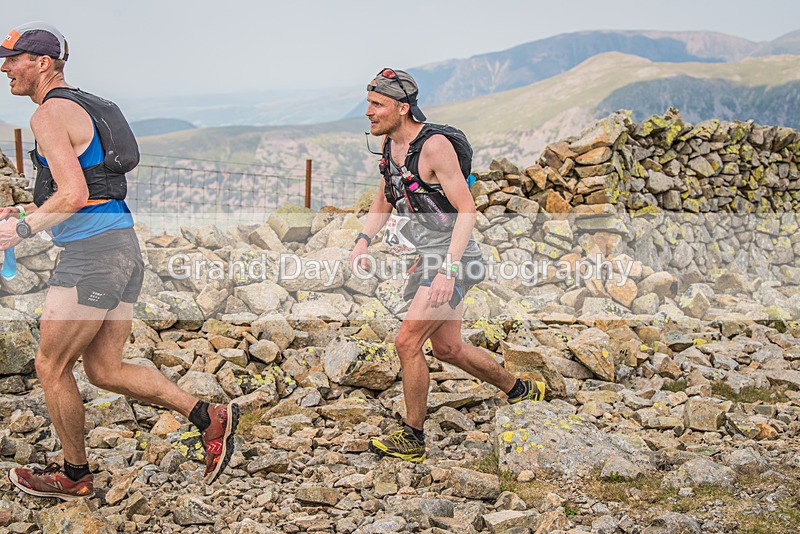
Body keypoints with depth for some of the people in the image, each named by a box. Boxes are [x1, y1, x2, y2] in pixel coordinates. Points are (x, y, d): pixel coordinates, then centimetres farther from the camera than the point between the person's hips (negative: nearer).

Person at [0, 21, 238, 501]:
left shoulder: (50, 115, -9)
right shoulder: (86, 108, 21)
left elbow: (74, 195, -21)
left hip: (92, 253, -9)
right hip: (124, 246, 9)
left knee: (51, 368, 7)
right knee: (105, 370, 12)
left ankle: (74, 475, 22)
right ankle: (211, 419, 6)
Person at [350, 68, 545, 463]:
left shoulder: (435, 144, -19)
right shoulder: (389, 141, 7)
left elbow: (467, 210, -21)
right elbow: (385, 199, 20)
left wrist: (448, 269, -28)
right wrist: (363, 240, 4)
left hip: (453, 257, -9)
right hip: (427, 258, 9)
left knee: (407, 342, -14)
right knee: (447, 348, 18)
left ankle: (412, 440, 2)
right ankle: (520, 390, 39)